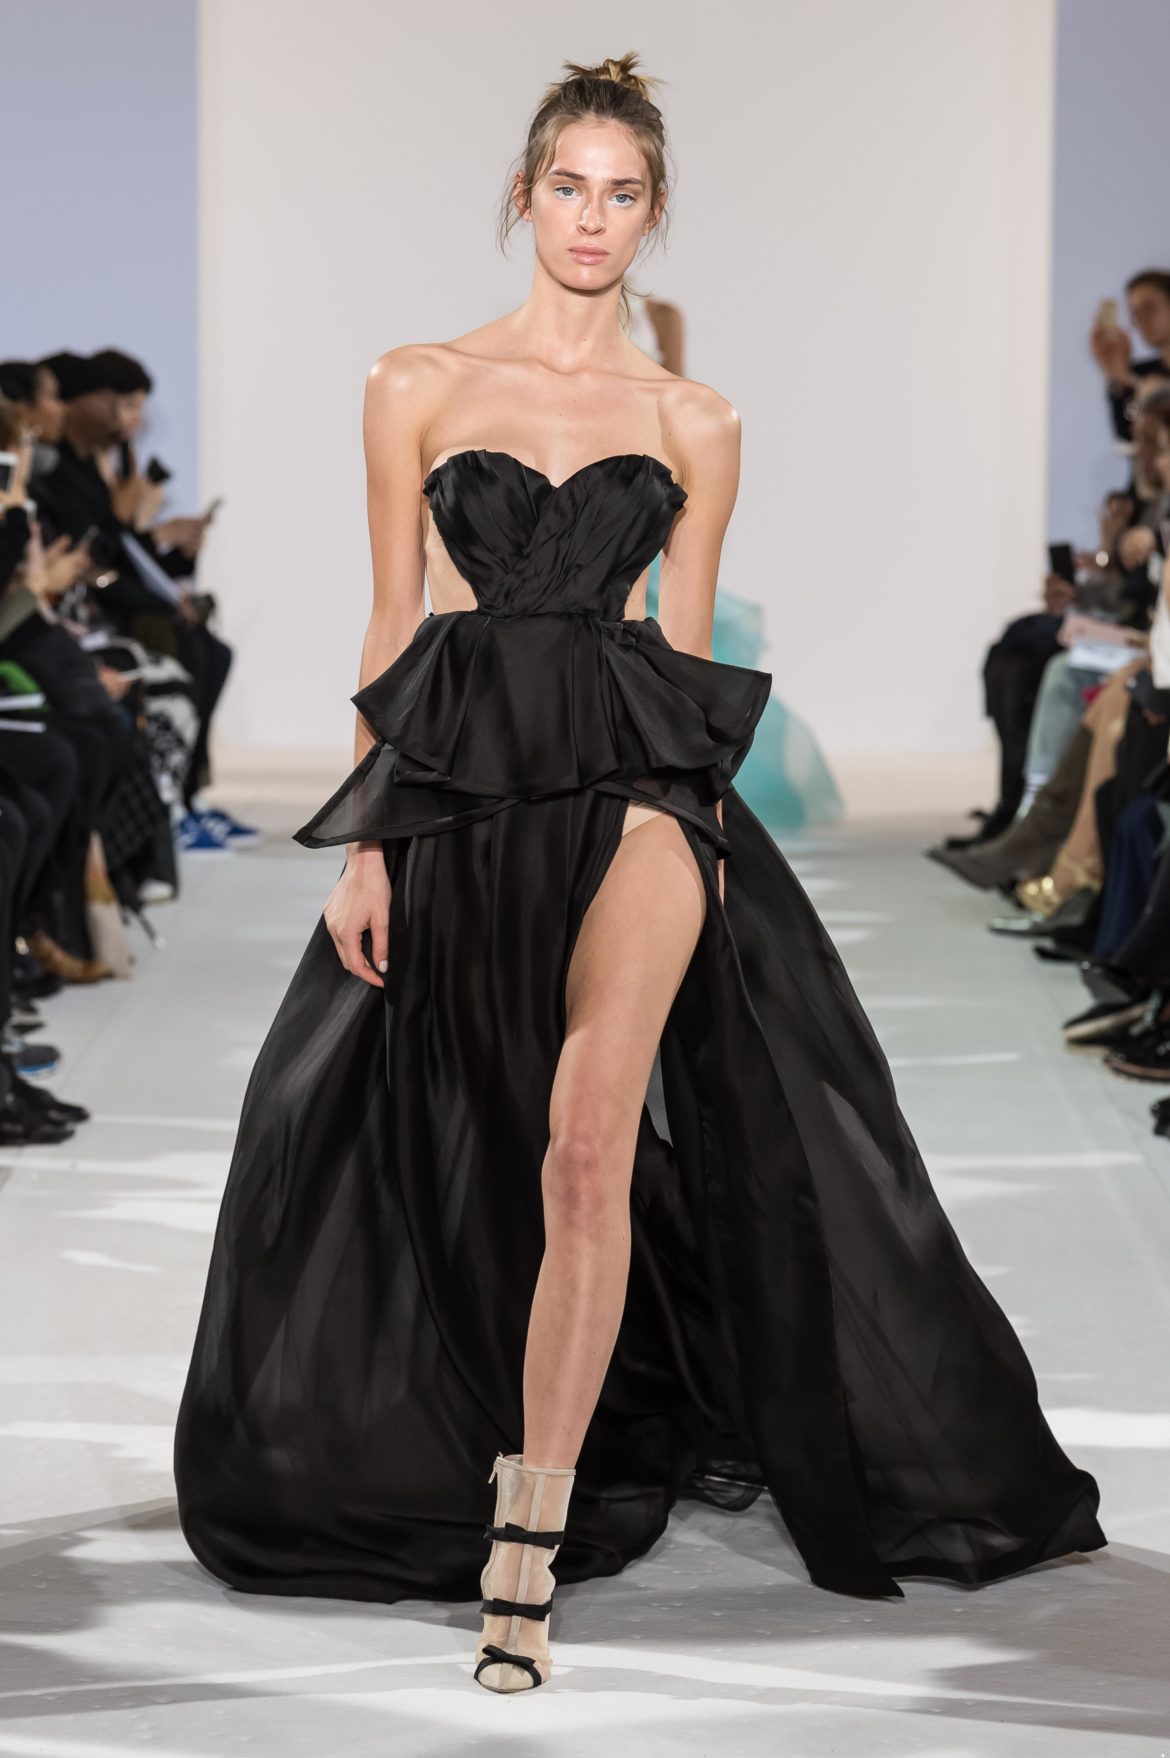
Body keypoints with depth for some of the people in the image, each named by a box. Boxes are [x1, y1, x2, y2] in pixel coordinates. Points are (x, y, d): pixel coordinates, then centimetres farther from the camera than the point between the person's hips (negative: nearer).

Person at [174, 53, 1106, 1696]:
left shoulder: (693, 425, 10)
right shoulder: (419, 385, 8)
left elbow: (681, 644, 12)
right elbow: (394, 627, 7)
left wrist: (687, 817, 4)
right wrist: (366, 840, 2)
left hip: (632, 792, -1)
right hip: (457, 791, 1)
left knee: (586, 1151, -18)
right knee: (474, 1156, 11)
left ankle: (530, 1535, -19)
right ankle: (534, 1463, 33)